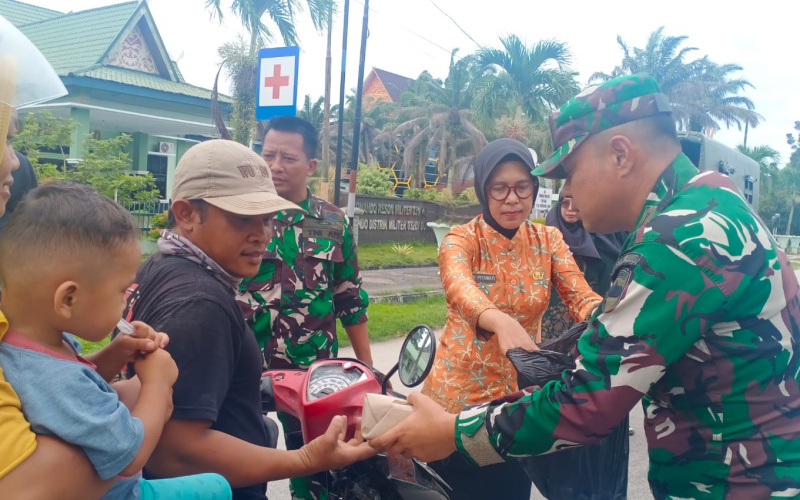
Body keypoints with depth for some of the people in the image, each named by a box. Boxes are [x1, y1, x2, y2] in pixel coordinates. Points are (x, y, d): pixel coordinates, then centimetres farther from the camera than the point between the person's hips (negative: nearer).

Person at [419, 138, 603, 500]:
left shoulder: (549, 240, -1)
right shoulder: (461, 239, -12)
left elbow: (581, 297, -14)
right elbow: (459, 290, -34)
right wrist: (502, 322, -56)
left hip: (521, 395, 3)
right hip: (460, 394, -3)